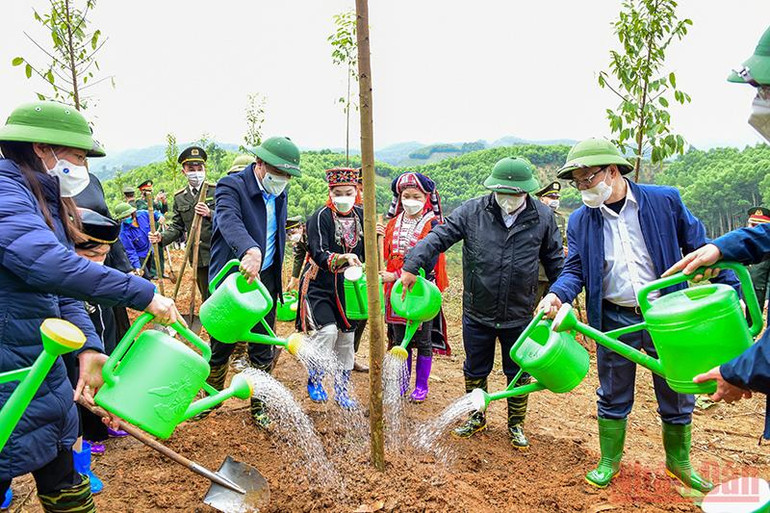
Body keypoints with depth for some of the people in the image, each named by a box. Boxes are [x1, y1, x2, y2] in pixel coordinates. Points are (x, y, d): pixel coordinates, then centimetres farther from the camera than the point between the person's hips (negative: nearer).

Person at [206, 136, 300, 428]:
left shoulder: (279, 193, 6)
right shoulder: (231, 186, -15)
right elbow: (229, 220, -35)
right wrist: (251, 251, -55)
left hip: (265, 278, 5)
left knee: (263, 350, 9)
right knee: (221, 346, 12)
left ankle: (259, 407, 25)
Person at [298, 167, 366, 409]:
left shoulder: (361, 216, 3)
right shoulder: (321, 217, -14)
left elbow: (367, 253, 9)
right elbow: (318, 254, -23)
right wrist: (342, 258, -39)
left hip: (347, 287, 5)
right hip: (320, 285, -5)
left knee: (346, 338, 8)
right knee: (328, 330, -18)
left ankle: (342, 391, 24)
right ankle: (314, 380, 8)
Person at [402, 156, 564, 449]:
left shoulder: (543, 217, -4)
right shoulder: (472, 211, -9)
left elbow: (555, 262, 6)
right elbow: (438, 237, -9)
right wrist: (412, 265, -21)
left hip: (519, 315, 0)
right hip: (477, 314, 0)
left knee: (518, 374, 16)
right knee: (475, 371, 18)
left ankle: (516, 424, 38)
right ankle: (476, 418, 41)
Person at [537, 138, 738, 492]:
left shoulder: (665, 200, -6)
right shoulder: (580, 220, -1)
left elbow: (699, 247, 0)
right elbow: (575, 270, -2)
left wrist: (732, 290, -4)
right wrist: (557, 295, -23)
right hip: (615, 321, 1)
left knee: (677, 395, 15)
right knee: (613, 396, 12)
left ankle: (678, 461, 38)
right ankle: (609, 460, 31)